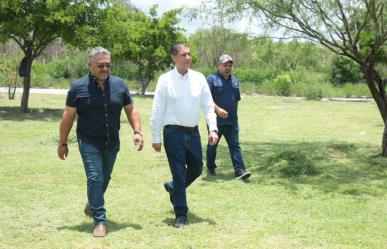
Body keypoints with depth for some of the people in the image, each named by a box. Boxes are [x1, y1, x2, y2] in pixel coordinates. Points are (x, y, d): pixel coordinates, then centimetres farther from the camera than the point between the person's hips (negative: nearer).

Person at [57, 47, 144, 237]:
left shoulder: (119, 85, 1)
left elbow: (131, 110, 7)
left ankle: (92, 204, 46)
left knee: (105, 178, 19)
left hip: (112, 143, 4)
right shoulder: (78, 87, -8)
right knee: (95, 178, -11)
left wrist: (137, 131, -6)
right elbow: (68, 117, -2)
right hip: (89, 143, -4)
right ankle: (99, 220, -2)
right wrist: (62, 143, -1)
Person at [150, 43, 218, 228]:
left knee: (196, 169, 17)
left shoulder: (199, 78, 2)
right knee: (179, 174, 1)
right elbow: (157, 110, -5)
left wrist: (213, 129, -6)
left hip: (193, 132, 4)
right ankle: (181, 215, 16)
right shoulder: (165, 80, -7)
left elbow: (208, 106, 5)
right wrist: (156, 138, -6)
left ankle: (173, 187, 45)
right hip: (173, 133, -4)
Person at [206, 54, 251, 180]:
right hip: (215, 120, -4)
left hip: (231, 121, 4)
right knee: (212, 145, 10)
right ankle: (211, 168, 26)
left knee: (235, 145, -2)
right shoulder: (212, 79, -5)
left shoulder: (234, 80, 14)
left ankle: (239, 170, -5)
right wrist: (217, 109, -25)